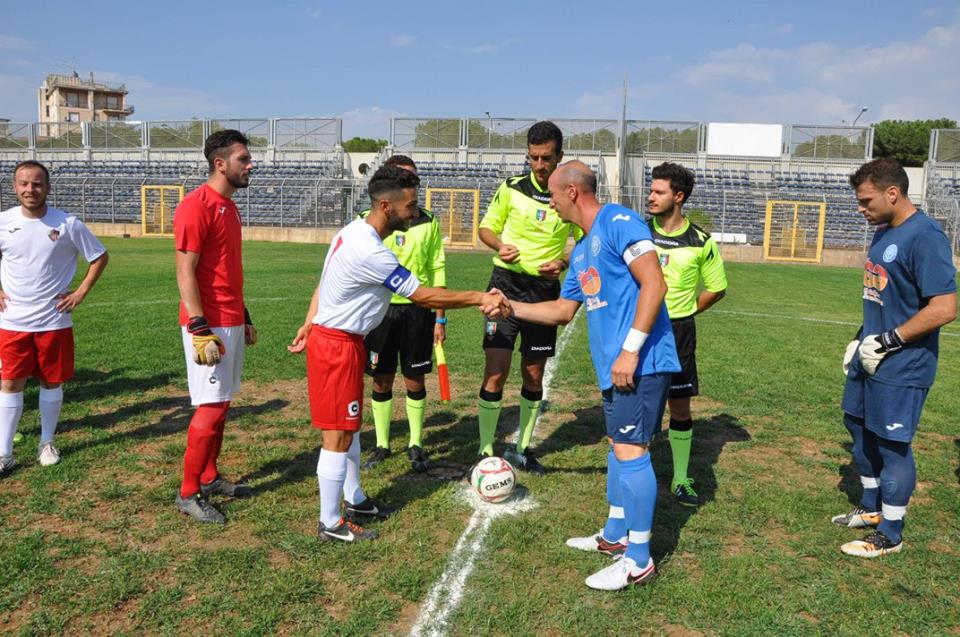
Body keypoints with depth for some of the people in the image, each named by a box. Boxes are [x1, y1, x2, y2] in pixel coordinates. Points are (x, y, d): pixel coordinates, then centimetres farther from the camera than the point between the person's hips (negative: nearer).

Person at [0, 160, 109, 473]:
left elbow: (99, 257, 3)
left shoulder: (68, 224, -7)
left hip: (54, 321, -1)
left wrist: (81, 292, -3)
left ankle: (47, 443, 27)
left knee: (51, 382, 10)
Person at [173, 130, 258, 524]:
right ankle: (188, 493, 7)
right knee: (212, 406, -5)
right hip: (208, 325, -9)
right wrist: (200, 329, -22)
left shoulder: (229, 206, 14)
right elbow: (185, 273, -18)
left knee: (221, 403, 14)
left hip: (231, 321, 9)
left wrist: (244, 317, 20)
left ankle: (209, 478, 27)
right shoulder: (196, 206, -14)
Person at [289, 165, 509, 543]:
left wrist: (309, 325, 20)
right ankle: (330, 524, 12)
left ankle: (354, 499, 35)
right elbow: (423, 296, -22)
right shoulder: (372, 254, -26)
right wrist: (479, 298, -16)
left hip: (326, 334, 10)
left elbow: (324, 284, 14)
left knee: (349, 426, 20)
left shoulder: (354, 231, 6)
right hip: (338, 345, -10)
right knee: (338, 436, 0)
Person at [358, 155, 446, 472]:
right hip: (380, 308, 0)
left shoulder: (428, 223, 3)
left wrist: (439, 318, 2)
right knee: (382, 380, 8)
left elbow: (437, 271, 5)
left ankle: (416, 445, 22)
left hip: (418, 310, 0)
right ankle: (382, 445, 23)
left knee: (415, 379, 7)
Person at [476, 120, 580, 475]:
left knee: (533, 375, 10)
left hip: (545, 290, 2)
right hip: (506, 284, -1)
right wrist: (500, 246, -14)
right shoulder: (511, 188, -2)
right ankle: (486, 452, 5)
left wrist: (563, 263, -12)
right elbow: (486, 228, 8)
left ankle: (523, 448, 27)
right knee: (496, 372, -8)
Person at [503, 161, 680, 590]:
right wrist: (512, 307, 18)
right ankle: (615, 536, 33)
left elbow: (654, 284, -19)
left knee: (630, 451, -7)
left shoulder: (618, 222, -10)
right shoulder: (581, 251, 19)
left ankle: (638, 561, 4)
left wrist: (630, 351, -22)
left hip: (641, 363, -10)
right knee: (620, 446, 18)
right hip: (614, 366, 10)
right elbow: (563, 311, 26)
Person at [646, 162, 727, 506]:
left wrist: (684, 312, 3)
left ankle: (680, 479, 21)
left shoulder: (701, 242, -3)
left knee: (680, 406, 7)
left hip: (678, 332, 0)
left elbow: (716, 288, 9)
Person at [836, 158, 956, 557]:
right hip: (870, 357, 9)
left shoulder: (924, 237, -20)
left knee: (892, 445, 2)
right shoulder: (884, 233, 9)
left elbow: (944, 308, -25)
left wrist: (888, 341, -20)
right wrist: (860, 339, 10)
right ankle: (871, 508, 39)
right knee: (859, 426, 20)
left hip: (901, 367, -9)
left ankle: (890, 535, 19)